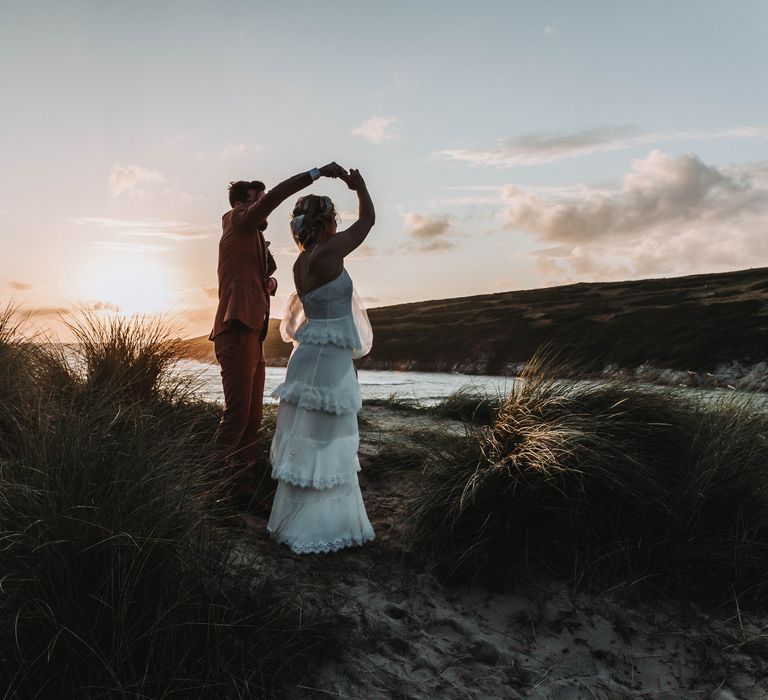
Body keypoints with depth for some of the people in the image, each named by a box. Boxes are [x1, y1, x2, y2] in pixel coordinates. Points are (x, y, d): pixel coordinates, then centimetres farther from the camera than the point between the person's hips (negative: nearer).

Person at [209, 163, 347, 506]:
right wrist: (317, 172, -17)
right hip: (237, 332, -9)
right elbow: (274, 196, -15)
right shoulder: (237, 223, 1)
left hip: (252, 335, 9)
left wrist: (269, 282, 6)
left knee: (253, 417, 7)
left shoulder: (253, 238, 26)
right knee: (237, 413, -12)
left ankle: (245, 486, 11)